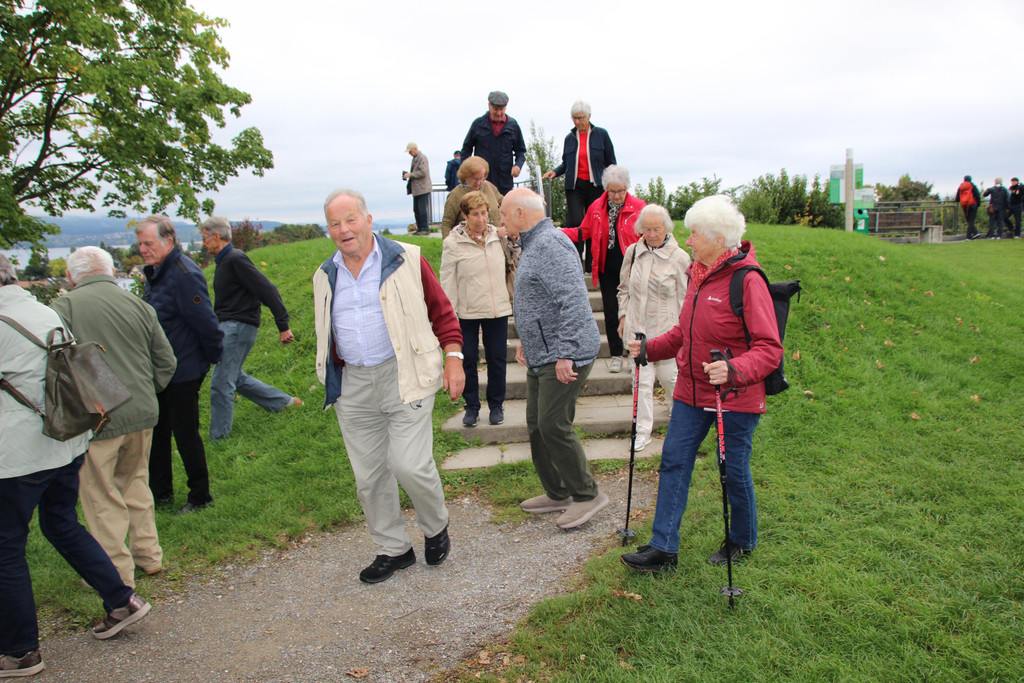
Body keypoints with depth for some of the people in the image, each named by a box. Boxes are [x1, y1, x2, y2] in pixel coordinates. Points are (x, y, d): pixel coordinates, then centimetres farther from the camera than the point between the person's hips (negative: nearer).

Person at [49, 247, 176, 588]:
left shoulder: (63, 307, -9)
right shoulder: (139, 306, 5)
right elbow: (166, 362, 9)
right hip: (142, 415, 5)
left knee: (102, 496, 9)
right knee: (136, 484, 22)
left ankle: (118, 574, 19)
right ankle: (149, 556, 32)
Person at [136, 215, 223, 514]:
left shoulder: (184, 274, -22)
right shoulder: (154, 272, 9)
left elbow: (206, 322, -22)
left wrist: (213, 356, -12)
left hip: (183, 372, -9)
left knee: (185, 434, 2)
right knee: (156, 432, 17)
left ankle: (200, 496, 18)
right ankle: (160, 492, 32)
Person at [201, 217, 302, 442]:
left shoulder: (236, 259, -14)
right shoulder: (224, 261, 16)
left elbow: (268, 290, -18)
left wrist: (283, 326, -19)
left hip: (238, 327, -10)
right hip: (228, 327, 10)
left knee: (221, 383, -6)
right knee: (235, 377, 18)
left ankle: (219, 437, 5)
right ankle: (284, 401, 26)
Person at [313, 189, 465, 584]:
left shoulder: (405, 260, -2)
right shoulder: (326, 277, 12)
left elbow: (442, 312, 0)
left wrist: (454, 359, -8)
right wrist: (332, 380, 20)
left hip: (404, 377, -5)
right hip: (353, 387, 5)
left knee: (410, 465, -12)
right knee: (368, 476, 9)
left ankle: (436, 528, 19)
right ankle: (393, 549, 28)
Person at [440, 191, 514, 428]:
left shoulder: (498, 236, 3)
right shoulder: (453, 243, -6)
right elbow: (447, 282, -5)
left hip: (497, 309, 3)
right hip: (467, 312, -2)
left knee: (497, 358, 9)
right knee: (468, 359, 6)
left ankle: (496, 405, 26)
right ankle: (472, 406, 22)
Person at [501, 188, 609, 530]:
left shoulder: (550, 245, -17)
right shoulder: (533, 246, 17)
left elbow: (573, 301, -26)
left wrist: (565, 354, -27)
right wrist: (525, 339, 26)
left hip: (564, 357, -11)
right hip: (542, 355, 11)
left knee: (553, 426, -8)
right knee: (537, 426, 14)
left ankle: (586, 494, 8)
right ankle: (557, 493, 26)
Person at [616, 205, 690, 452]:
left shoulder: (679, 258, -7)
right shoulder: (632, 252, 2)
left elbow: (685, 298, -2)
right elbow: (624, 288, 15)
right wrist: (623, 316, 10)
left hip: (666, 328, -2)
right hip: (638, 326, 2)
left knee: (668, 376, 9)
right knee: (642, 380, 2)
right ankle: (642, 430, 11)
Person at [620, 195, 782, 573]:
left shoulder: (746, 281, -18)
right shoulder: (698, 274, 8)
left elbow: (770, 348, -21)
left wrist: (735, 370, -37)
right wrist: (650, 348, 8)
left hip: (736, 396, -7)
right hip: (692, 389, 8)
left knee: (734, 471, 7)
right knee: (673, 460, 5)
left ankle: (742, 541, 33)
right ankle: (663, 547, 12)